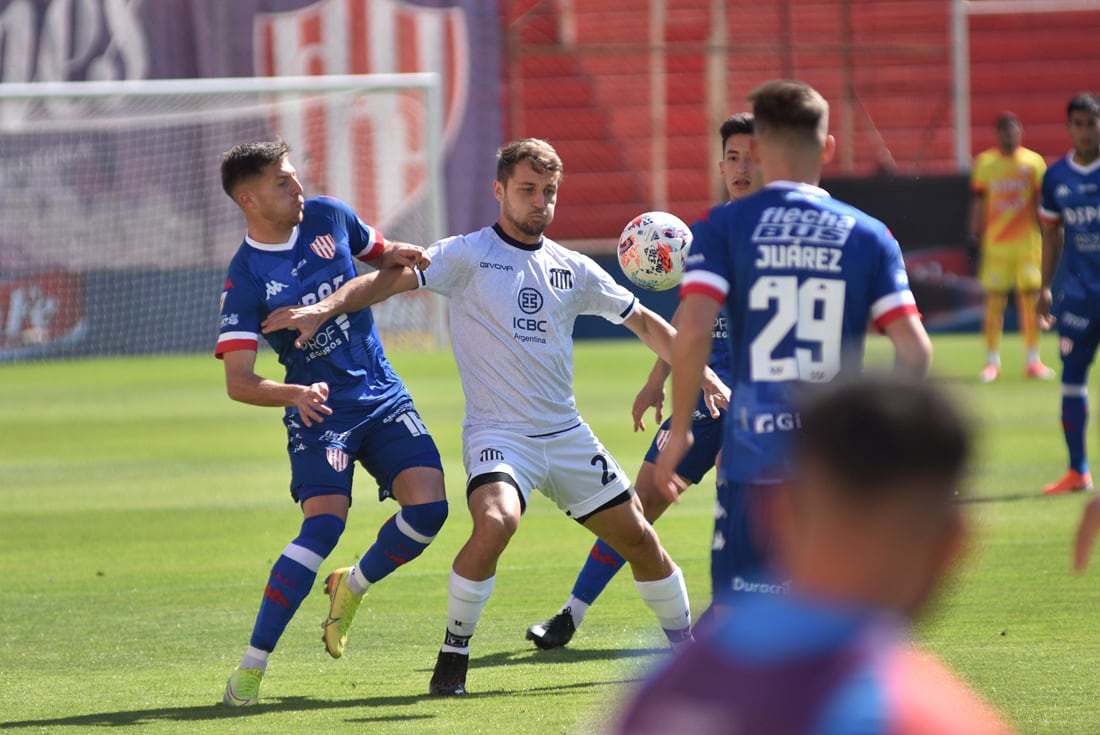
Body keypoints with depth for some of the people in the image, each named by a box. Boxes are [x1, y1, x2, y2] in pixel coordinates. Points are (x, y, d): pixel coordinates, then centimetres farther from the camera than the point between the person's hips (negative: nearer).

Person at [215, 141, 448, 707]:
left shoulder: (329, 218, 2)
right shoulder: (246, 279, -12)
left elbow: (378, 256, 22)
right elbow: (238, 383, -16)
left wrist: (398, 256, -3)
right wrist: (295, 394, -35)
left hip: (384, 397, 5)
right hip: (320, 412, -5)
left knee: (428, 505, -15)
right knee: (324, 525, -23)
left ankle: (352, 587, 16)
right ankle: (251, 667, -17)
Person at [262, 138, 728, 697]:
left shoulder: (572, 269, 9)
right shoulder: (467, 256, -4)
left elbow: (643, 322, 19)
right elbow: (391, 278, -16)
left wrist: (702, 374, 12)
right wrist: (325, 308, -31)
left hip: (566, 434, 5)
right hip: (497, 434, -5)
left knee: (638, 536, 6)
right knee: (495, 522, -31)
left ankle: (686, 646, 27)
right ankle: (452, 656, -16)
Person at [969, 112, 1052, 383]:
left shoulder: (1034, 162, 4)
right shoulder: (984, 163, 5)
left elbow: (1041, 203, 6)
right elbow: (978, 202, 7)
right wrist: (975, 236, 2)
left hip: (1028, 241, 0)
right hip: (995, 243, 0)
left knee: (1030, 299, 1)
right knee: (994, 301, -1)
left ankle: (1033, 360, 9)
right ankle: (992, 362, 5)